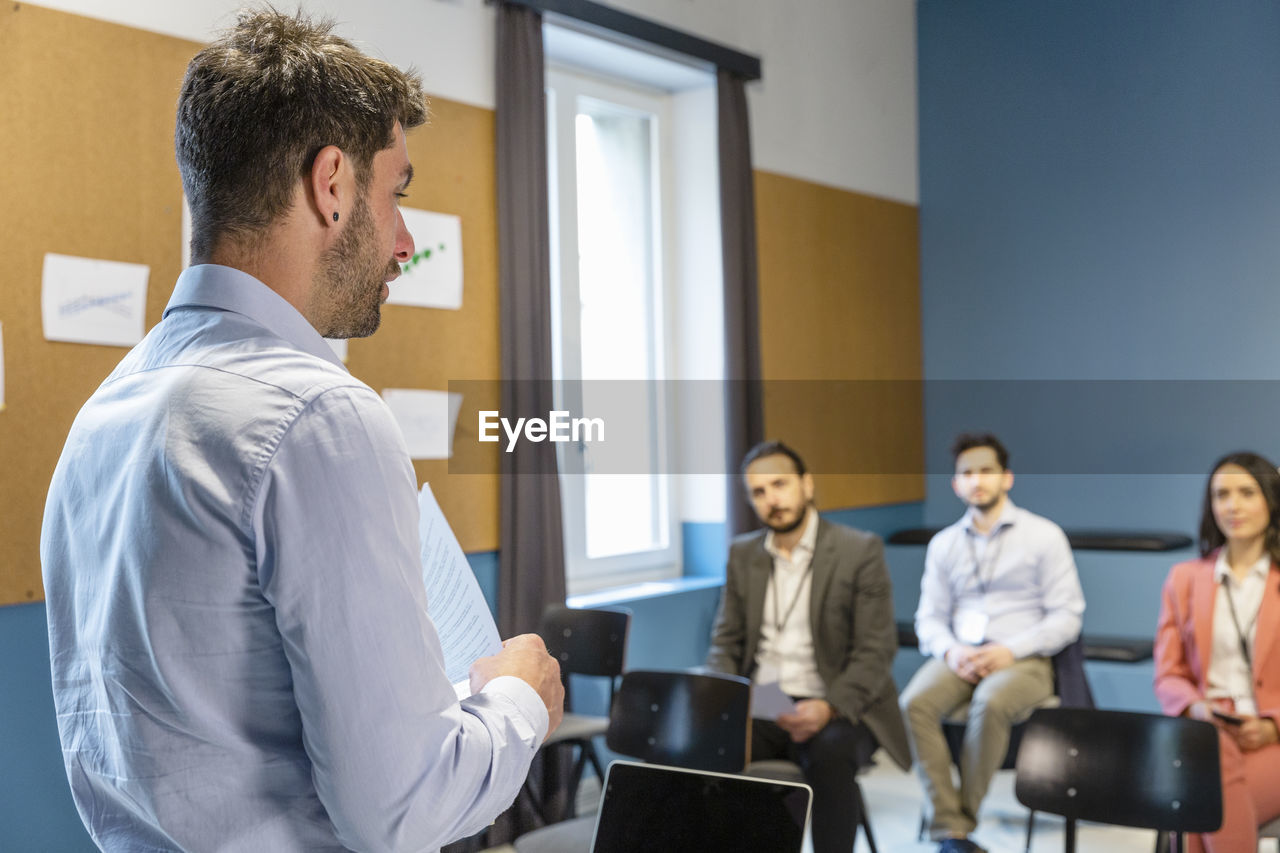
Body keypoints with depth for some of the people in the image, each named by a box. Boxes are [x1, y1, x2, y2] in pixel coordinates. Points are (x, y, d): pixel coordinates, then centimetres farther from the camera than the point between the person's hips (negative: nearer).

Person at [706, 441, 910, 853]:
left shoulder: (860, 551, -3)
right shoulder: (742, 554, 12)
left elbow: (876, 652, -8)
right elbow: (725, 643, 14)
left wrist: (829, 708, -23)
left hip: (838, 710, -3)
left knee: (830, 755, -36)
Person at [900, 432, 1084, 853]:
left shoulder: (1044, 535, 3)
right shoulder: (944, 543, 14)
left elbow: (1067, 616, -1)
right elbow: (929, 616, 14)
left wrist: (1010, 651, -14)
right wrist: (951, 650, -9)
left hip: (1022, 660, -3)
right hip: (960, 657, 3)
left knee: (991, 703, -37)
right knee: (914, 704, -28)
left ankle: (962, 818, -20)